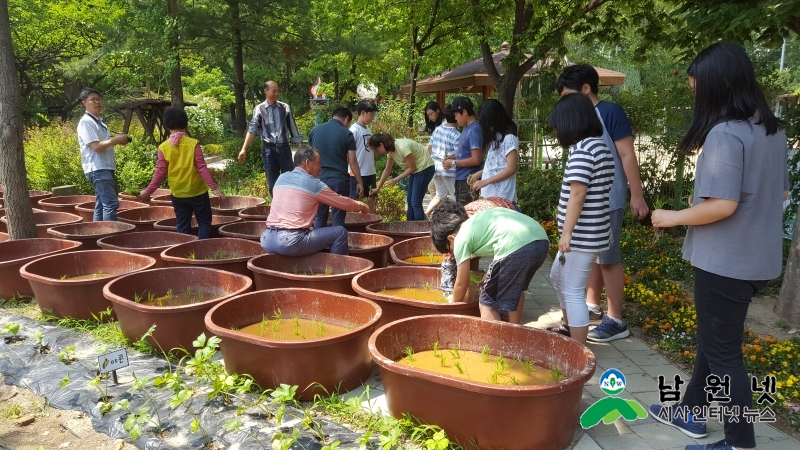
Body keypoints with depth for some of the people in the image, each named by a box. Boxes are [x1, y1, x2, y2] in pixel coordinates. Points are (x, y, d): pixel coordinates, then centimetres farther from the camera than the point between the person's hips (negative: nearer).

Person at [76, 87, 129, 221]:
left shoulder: (98, 121, 19)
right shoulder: (86, 122, -11)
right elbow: (96, 146, -19)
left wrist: (116, 140, 5)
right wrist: (115, 140, -12)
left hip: (104, 168, 10)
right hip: (98, 169, -10)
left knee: (101, 204, 13)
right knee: (111, 203, -14)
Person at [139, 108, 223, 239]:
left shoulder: (163, 147, -4)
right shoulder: (193, 144, -11)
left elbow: (160, 172, -3)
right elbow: (202, 168, -13)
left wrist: (148, 191, 7)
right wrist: (214, 187, -9)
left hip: (177, 194, 3)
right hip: (197, 191, -3)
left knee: (182, 226, 12)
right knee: (204, 223, 9)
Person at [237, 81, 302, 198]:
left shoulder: (285, 107, 6)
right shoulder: (259, 109, 2)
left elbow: (293, 128, 8)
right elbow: (252, 130, -2)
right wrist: (244, 149, -13)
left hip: (284, 148, 1)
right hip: (268, 149, -1)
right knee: (272, 183, 6)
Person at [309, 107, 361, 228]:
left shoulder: (315, 130, 7)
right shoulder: (346, 134, -4)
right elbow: (352, 161, -6)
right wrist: (359, 182, 2)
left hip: (319, 178, 3)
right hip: (339, 179, -3)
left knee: (320, 217, 11)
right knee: (338, 218, 4)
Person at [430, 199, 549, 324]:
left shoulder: (461, 239, 12)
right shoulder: (480, 218, 32)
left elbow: (461, 284, 19)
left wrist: (454, 302, 37)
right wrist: (488, 279, 50)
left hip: (516, 247, -9)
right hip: (542, 240, 9)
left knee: (488, 303, 10)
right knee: (515, 288, 34)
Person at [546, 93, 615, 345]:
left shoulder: (582, 150, -17)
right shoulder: (600, 146, 12)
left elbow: (577, 194, -21)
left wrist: (567, 232, -18)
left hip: (581, 236, -10)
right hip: (589, 232, 10)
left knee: (573, 292, -1)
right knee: (558, 277, 25)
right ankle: (569, 327, 42)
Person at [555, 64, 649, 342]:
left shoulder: (610, 112, -11)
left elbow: (627, 155, -14)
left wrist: (637, 196, -17)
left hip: (608, 200, -8)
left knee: (608, 258, -2)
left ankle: (616, 321, 7)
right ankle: (592, 306, 31)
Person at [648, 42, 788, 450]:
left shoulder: (725, 134, -21)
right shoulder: (772, 129, 7)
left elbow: (722, 205, -26)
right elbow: (780, 191, 15)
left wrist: (672, 217, -12)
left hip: (726, 261, -9)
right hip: (756, 256, 9)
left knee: (722, 352, 5)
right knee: (714, 338, 21)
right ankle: (691, 411, 36)